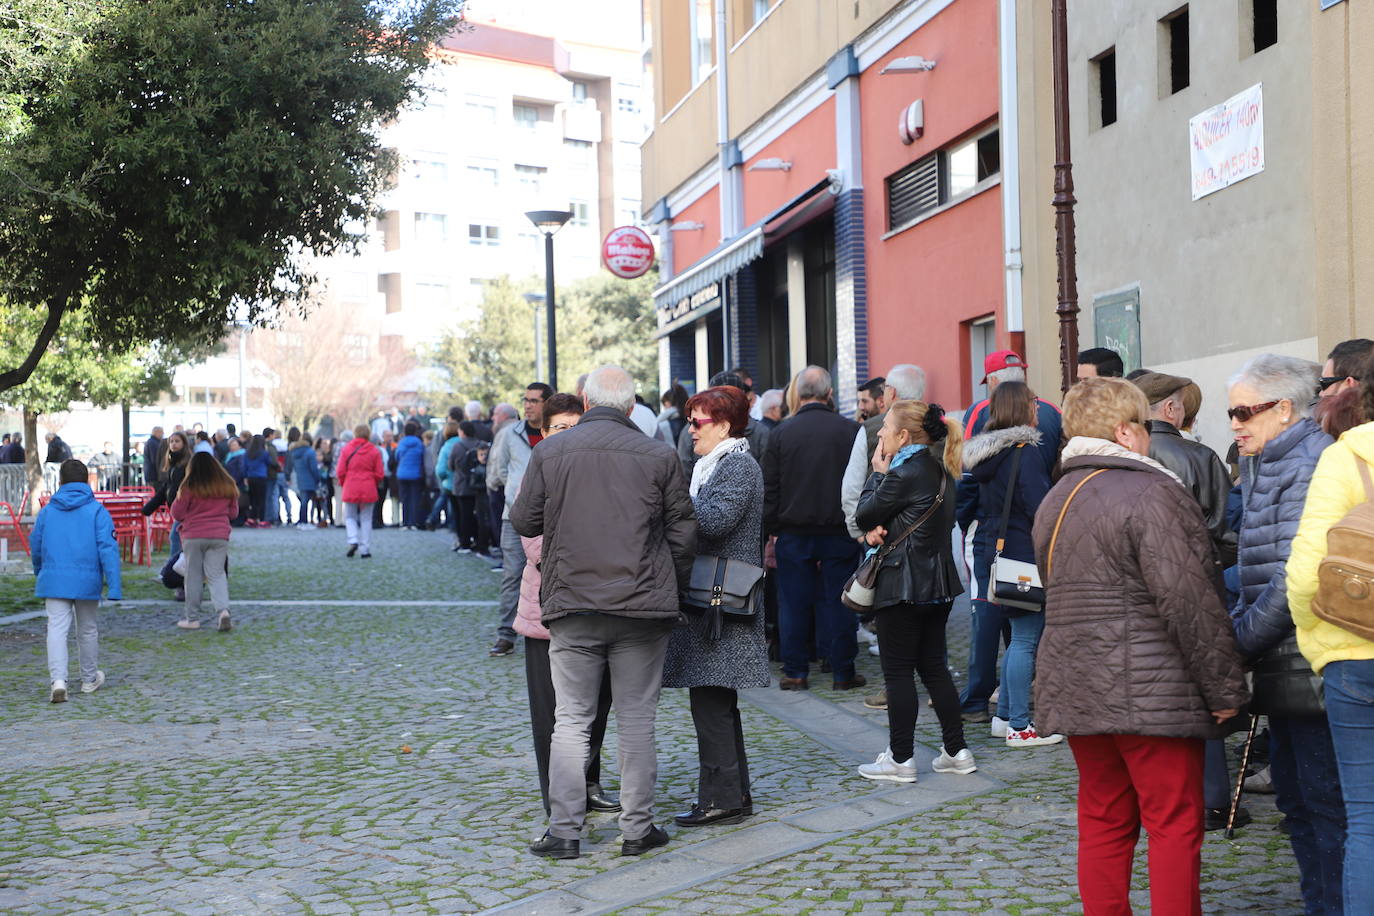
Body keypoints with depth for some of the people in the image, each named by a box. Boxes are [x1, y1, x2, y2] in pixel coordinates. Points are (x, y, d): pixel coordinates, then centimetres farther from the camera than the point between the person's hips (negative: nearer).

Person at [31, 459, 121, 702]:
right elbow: (108, 548, -10)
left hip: (54, 580, 1)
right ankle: (90, 680, 29)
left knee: (57, 628, -3)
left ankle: (57, 680, -22)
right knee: (88, 630, 15)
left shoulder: (47, 511, 5)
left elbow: (35, 547, 14)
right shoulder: (97, 511, -3)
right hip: (87, 582, -1)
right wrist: (114, 586, -11)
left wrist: (40, 576, 32)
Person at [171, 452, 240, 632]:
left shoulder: (189, 488, -7)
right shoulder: (228, 486, 3)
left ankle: (192, 617, 12)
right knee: (217, 574, 5)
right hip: (219, 536, 2)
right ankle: (223, 609, -17)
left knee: (194, 576, 8)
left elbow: (177, 513, -2)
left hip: (193, 537, -2)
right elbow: (233, 512, 13)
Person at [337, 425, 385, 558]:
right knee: (366, 519, 7)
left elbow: (340, 472, -2)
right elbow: (380, 474, -1)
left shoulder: (346, 449, -2)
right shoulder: (374, 451, -2)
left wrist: (343, 484, 17)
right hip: (368, 490, 0)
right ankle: (366, 550, 5)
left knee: (350, 517, 14)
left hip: (350, 489, 0)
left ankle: (353, 541, -9)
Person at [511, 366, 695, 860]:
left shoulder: (549, 452, -1)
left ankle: (563, 830, 7)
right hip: (642, 606, 0)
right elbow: (683, 533, 2)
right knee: (637, 720, 8)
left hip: (572, 604, 0)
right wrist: (671, 591, 16)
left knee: (571, 720, 7)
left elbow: (523, 522, 4)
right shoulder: (659, 456, -1)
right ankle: (637, 828, 13)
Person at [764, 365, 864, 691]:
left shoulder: (781, 433, -3)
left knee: (794, 602, 6)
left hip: (793, 532, 0)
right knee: (837, 601, 5)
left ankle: (794, 672, 10)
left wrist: (771, 529, 7)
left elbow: (770, 489, 0)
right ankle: (843, 673, 9)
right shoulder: (851, 431, -3)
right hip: (840, 531, 0)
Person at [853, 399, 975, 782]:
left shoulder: (903, 474, -19)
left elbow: (865, 514, -9)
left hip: (902, 585, -9)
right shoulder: (940, 470, 9)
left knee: (898, 672, 1)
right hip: (938, 582, 9)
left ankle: (900, 759, 6)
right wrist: (878, 529, -6)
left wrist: (877, 473, 1)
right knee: (933, 667, 15)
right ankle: (957, 751, 17)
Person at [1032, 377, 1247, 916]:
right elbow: (1189, 601, -18)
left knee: (1103, 823, 13)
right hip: (1151, 690, -8)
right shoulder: (1151, 494, -13)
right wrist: (1226, 688, -11)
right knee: (1175, 824, 0)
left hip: (1073, 685, 8)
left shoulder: (1055, 502, 15)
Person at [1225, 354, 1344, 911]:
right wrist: (1235, 628, 8)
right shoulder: (1260, 466, 15)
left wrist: (1240, 642, -17)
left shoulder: (1313, 466, -15)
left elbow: (1298, 576, -21)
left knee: (1324, 800, -4)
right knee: (1294, 797, 15)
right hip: (1281, 662, 10)